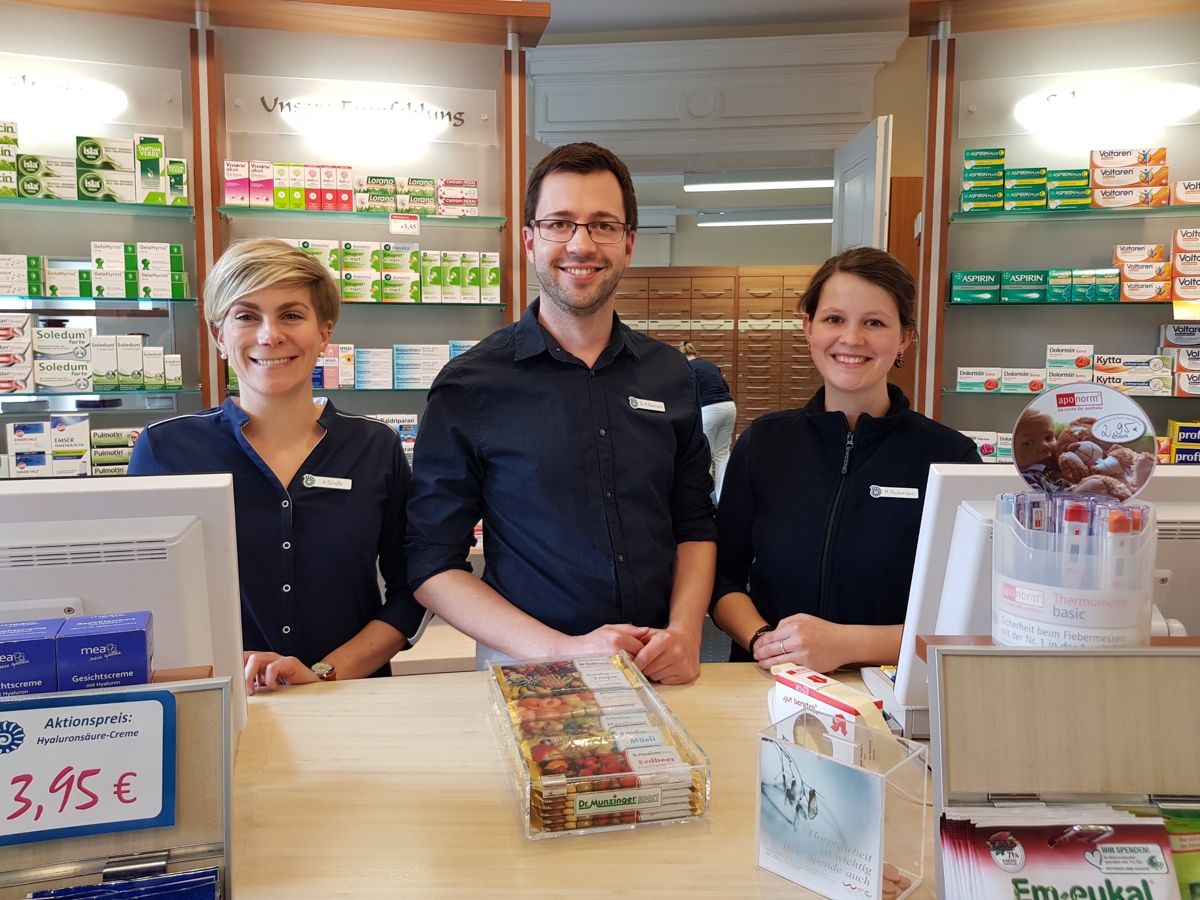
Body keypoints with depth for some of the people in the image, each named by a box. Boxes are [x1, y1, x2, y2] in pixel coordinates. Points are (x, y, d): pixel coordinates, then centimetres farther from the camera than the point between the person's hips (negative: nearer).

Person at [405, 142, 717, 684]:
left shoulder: (670, 375, 8)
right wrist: (560, 650, -15)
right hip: (529, 678, -3)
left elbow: (695, 526, 14)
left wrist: (685, 631, -4)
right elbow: (432, 564, -5)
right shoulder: (468, 386, -4)